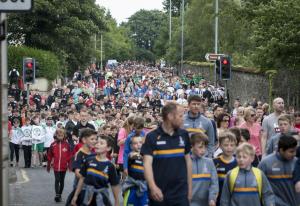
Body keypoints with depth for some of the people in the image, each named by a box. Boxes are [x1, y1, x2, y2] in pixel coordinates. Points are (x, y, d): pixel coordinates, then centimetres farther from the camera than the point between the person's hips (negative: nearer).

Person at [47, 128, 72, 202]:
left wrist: (69, 165, 0)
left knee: (62, 181, 11)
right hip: (56, 166, -1)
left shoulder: (67, 144, -2)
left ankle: (60, 194, 22)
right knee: (57, 180, -9)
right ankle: (57, 195, -14)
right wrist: (48, 166, 5)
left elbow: (69, 156, 1)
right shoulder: (53, 144, -3)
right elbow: (49, 156, 2)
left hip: (64, 166, 1)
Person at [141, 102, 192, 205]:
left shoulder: (184, 135, 6)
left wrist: (189, 186, 11)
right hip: (159, 192, -2)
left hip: (181, 192, 3)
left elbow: (188, 160, 14)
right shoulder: (152, 137, -6)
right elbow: (147, 163, -15)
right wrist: (152, 187, -29)